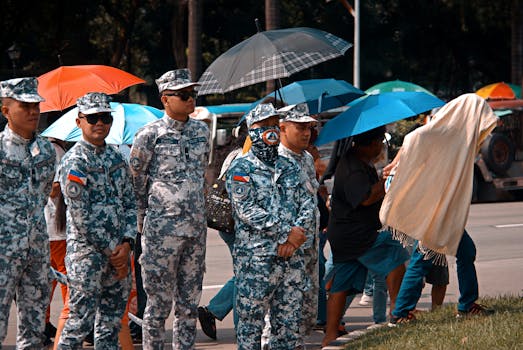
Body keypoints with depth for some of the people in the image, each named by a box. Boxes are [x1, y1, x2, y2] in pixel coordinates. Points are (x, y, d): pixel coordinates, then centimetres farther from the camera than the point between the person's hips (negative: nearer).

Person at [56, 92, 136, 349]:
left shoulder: (116, 157, 13)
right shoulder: (74, 162, -9)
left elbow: (130, 203, 12)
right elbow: (81, 217, -14)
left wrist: (126, 243, -4)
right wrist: (111, 250, -12)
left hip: (118, 253, 7)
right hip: (87, 253, -7)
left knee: (111, 324, 10)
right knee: (79, 323, -8)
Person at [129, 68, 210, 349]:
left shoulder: (201, 131, 10)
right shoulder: (150, 134, -6)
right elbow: (134, 181, 0)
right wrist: (143, 222, 3)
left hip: (195, 227, 5)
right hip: (161, 228, -5)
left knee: (189, 302, 8)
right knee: (159, 302, -3)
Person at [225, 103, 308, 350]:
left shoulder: (289, 169, 16)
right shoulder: (241, 170, -3)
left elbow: (302, 208, 12)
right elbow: (247, 211, -12)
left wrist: (292, 240, -7)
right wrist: (286, 233, -13)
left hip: (289, 257, 6)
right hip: (255, 259, -6)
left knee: (289, 323, 7)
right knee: (251, 322, -3)